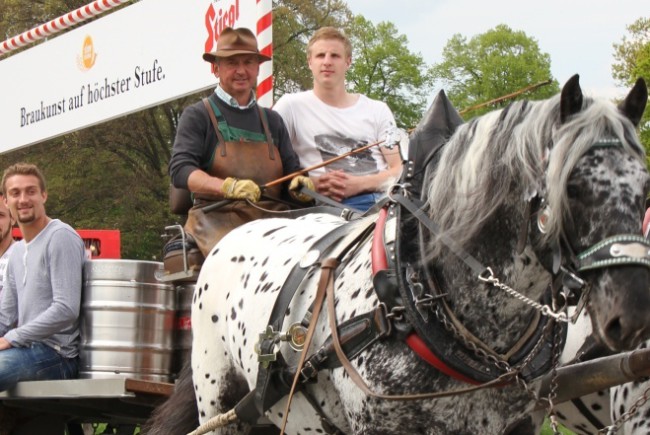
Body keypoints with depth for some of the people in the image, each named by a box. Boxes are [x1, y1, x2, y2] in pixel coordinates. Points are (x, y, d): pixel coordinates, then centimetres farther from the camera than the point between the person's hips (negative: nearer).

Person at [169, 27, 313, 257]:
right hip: (217, 219, -4)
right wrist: (228, 186, -20)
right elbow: (180, 170, -3)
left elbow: (291, 170, 23)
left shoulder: (272, 120, 24)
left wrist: (300, 184, -3)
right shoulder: (197, 115, 10)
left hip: (271, 222, 4)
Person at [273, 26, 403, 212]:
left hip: (382, 200, 3)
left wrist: (360, 183, -8)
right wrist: (312, 183, -10)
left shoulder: (378, 110, 19)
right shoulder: (291, 105, 13)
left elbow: (398, 169, 12)